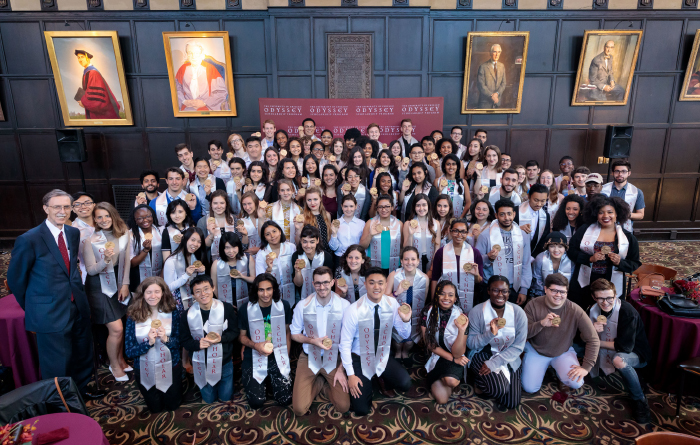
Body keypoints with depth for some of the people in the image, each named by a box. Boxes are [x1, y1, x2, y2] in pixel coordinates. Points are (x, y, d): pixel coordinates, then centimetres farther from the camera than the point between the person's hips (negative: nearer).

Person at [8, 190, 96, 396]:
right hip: (50, 312, -6)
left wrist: (77, 291, 12)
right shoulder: (29, 239, -16)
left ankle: (82, 389, 44)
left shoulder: (74, 233, 2)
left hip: (78, 306, 6)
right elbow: (15, 279, -6)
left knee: (83, 355, 22)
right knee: (57, 365, 10)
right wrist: (32, 307, 3)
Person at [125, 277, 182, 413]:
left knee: (173, 406, 18)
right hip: (145, 370, 0)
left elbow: (180, 341, -8)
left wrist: (166, 339, -28)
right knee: (155, 409, 19)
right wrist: (149, 343, -29)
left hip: (170, 367, 0)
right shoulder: (134, 316, -14)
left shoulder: (172, 312, -13)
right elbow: (129, 351, -13)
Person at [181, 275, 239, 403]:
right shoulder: (188, 315, -12)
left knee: (226, 398, 14)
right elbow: (184, 341, -3)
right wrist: (198, 344, -23)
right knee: (208, 400, 20)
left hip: (224, 362, -1)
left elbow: (234, 332, -7)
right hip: (202, 364, 1)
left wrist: (221, 338, -26)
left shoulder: (227, 308, -16)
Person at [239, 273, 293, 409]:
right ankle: (247, 379, 25)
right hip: (255, 359, -1)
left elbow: (287, 332, 6)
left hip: (278, 357, 1)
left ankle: (271, 380, 26)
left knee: (285, 400, -6)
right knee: (256, 402, -7)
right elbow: (242, 336, 2)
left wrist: (286, 356, 0)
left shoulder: (284, 306, -4)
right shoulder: (246, 310, -9)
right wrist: (255, 345, -18)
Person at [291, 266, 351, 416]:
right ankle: (319, 382, 21)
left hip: (334, 358, 0)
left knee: (343, 407, -7)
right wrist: (313, 341, -17)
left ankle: (325, 383, 22)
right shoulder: (303, 305, -12)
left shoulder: (344, 305, -14)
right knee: (299, 409, -7)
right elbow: (294, 334, 2)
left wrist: (341, 369, -9)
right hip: (309, 358, 0)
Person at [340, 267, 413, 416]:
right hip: (360, 359, -3)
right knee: (361, 409, -9)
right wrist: (351, 375, -11)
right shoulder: (354, 310, -22)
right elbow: (345, 344, -12)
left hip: (383, 356, 3)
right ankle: (366, 385, 24)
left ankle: (386, 381, 13)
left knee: (405, 383, -22)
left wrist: (405, 320, -25)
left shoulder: (392, 303, -11)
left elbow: (405, 335, -3)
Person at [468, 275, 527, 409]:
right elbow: (470, 343, -11)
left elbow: (518, 347, -10)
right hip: (483, 354, -3)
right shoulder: (476, 312, -14)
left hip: (509, 357, 3)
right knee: (499, 389, -28)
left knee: (511, 403, -2)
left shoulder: (518, 313, -10)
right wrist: (490, 333, -30)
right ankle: (479, 381, 7)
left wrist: (494, 363, -20)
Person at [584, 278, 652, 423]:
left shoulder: (627, 312, -25)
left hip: (636, 355, -6)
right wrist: (592, 331, -26)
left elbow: (625, 347, -29)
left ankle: (639, 400, -15)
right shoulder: (593, 310, -7)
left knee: (619, 359, -39)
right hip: (606, 353, 6)